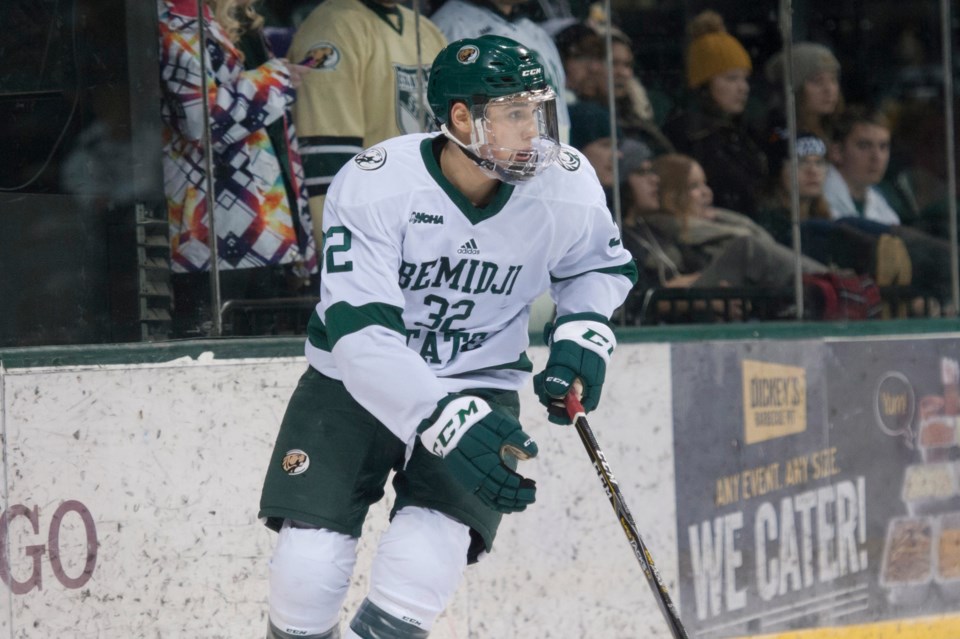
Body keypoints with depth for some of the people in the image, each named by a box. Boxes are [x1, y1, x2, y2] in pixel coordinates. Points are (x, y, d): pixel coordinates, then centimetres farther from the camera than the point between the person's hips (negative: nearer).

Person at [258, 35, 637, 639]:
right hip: (356, 382, -1)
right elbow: (360, 333, -31)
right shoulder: (372, 185, -23)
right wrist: (445, 420, -44)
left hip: (478, 386, 1)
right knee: (309, 569, -13)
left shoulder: (567, 186, -13)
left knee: (424, 564, -23)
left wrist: (582, 332, -9)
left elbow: (601, 264, 12)